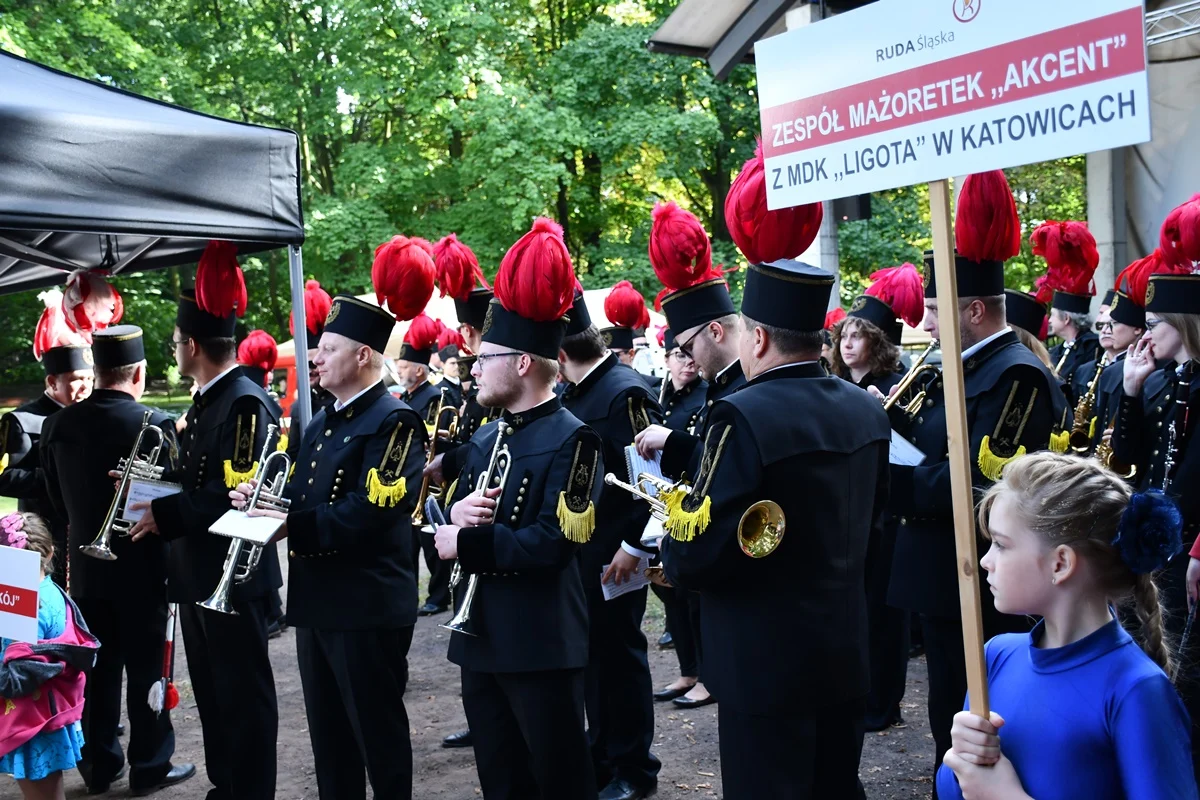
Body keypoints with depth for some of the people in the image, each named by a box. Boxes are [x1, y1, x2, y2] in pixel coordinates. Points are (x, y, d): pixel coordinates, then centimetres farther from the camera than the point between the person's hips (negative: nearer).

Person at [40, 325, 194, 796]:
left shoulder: (59, 425, -2)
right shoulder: (154, 425, -18)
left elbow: (57, 497, 8)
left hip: (87, 568, 5)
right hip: (142, 569, -5)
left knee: (98, 669, 15)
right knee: (146, 669, 7)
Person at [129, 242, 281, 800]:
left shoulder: (245, 403, -19)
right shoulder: (206, 402, 13)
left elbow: (238, 493, -26)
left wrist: (165, 514, -22)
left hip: (231, 575, -10)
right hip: (198, 574, 10)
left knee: (243, 695, 2)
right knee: (212, 693, 19)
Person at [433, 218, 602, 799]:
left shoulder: (571, 439, -12)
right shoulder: (486, 437, 12)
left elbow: (555, 540, -21)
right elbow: (455, 524, 14)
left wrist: (466, 543, -18)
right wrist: (454, 514, -9)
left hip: (542, 641, -8)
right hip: (480, 636, 8)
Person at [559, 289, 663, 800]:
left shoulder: (624, 392, -18)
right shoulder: (575, 392, 9)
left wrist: (635, 546, -22)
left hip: (614, 553, -9)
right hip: (578, 548, 9)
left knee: (620, 653, 3)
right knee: (592, 651, 16)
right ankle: (601, 757, 31)